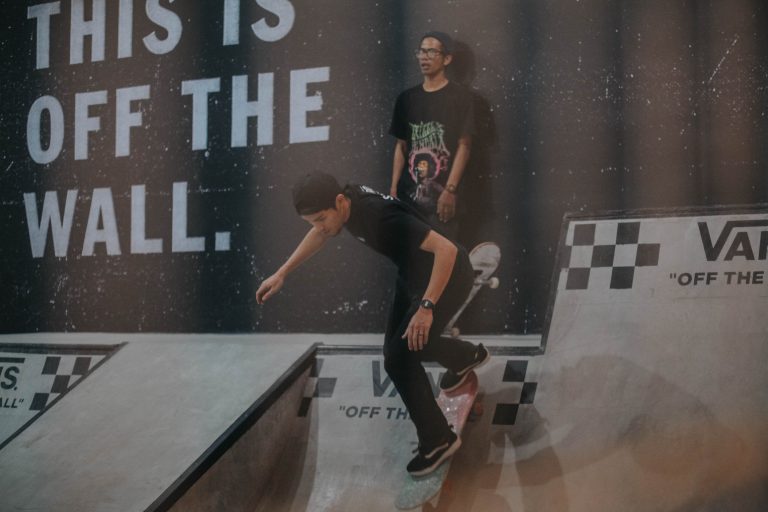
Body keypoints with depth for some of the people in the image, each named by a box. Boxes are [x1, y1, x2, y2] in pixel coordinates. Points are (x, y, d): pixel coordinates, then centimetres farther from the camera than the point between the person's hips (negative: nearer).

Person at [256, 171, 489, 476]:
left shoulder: (381, 217, -37)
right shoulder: (346, 202, -11)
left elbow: (447, 250, -41)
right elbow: (319, 235, 13)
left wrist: (426, 307, -42)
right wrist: (281, 274, 11)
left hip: (448, 276, -9)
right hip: (413, 274, 9)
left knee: (399, 359, -12)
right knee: (398, 346, 23)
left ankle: (437, 440, 6)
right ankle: (468, 357, 52)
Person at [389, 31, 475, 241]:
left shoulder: (460, 96, -1)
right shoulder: (407, 98, 12)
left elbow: (464, 146, -5)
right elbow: (401, 145, 14)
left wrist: (450, 189, -13)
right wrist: (394, 187, 6)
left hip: (442, 194, -4)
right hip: (409, 194, 4)